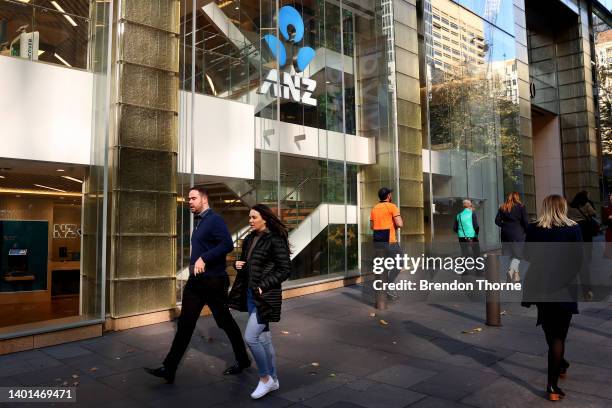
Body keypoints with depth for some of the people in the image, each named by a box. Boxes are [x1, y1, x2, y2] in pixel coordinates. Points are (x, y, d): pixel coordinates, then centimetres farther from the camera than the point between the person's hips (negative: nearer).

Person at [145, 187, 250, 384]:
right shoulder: (198, 221, 14)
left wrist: (204, 258, -27)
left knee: (226, 322, 6)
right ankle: (169, 369, 8)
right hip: (196, 280, 8)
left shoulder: (214, 220, -13)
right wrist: (195, 263, 11)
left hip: (213, 281, -8)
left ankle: (243, 360, 24)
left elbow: (227, 244, -26)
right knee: (185, 323, 5)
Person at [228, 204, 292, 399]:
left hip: (265, 296, -8)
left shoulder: (275, 240, -13)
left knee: (250, 337, -10)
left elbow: (285, 270, -14)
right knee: (263, 338, 14)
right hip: (250, 295, 8)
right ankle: (273, 380, 27)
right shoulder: (249, 239, 10)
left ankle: (265, 377, 10)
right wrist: (238, 265, -1)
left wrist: (263, 286, -19)